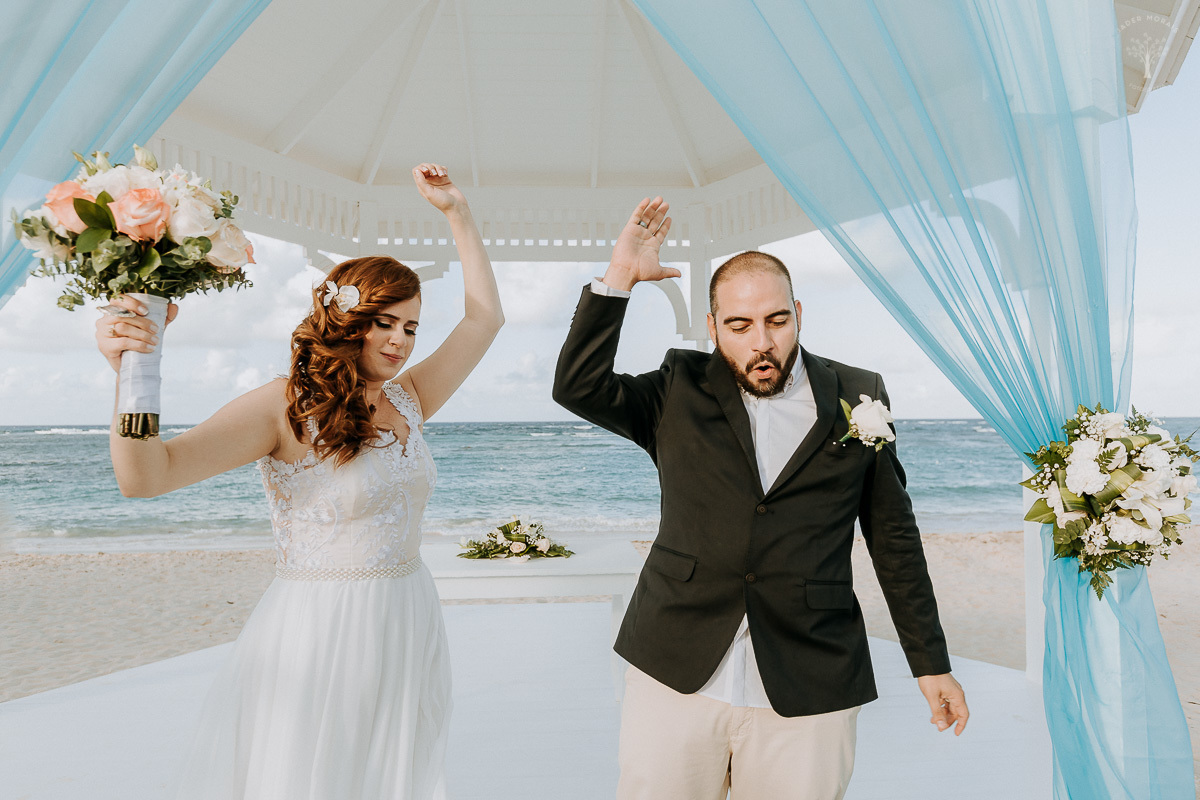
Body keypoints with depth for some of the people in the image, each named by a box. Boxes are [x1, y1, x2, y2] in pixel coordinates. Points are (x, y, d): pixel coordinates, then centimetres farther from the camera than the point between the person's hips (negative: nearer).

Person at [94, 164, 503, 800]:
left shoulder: (407, 399, 4)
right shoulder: (287, 406, -14)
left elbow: (484, 318, 9)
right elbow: (147, 475, -22)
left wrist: (457, 212, 7)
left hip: (409, 625, 6)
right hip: (317, 635, -6)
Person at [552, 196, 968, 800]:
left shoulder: (856, 398, 3)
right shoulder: (680, 392, 4)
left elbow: (893, 537, 8)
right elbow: (577, 387, -7)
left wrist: (931, 663, 10)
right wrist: (618, 279, -12)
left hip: (808, 693, 0)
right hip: (675, 677, 1)